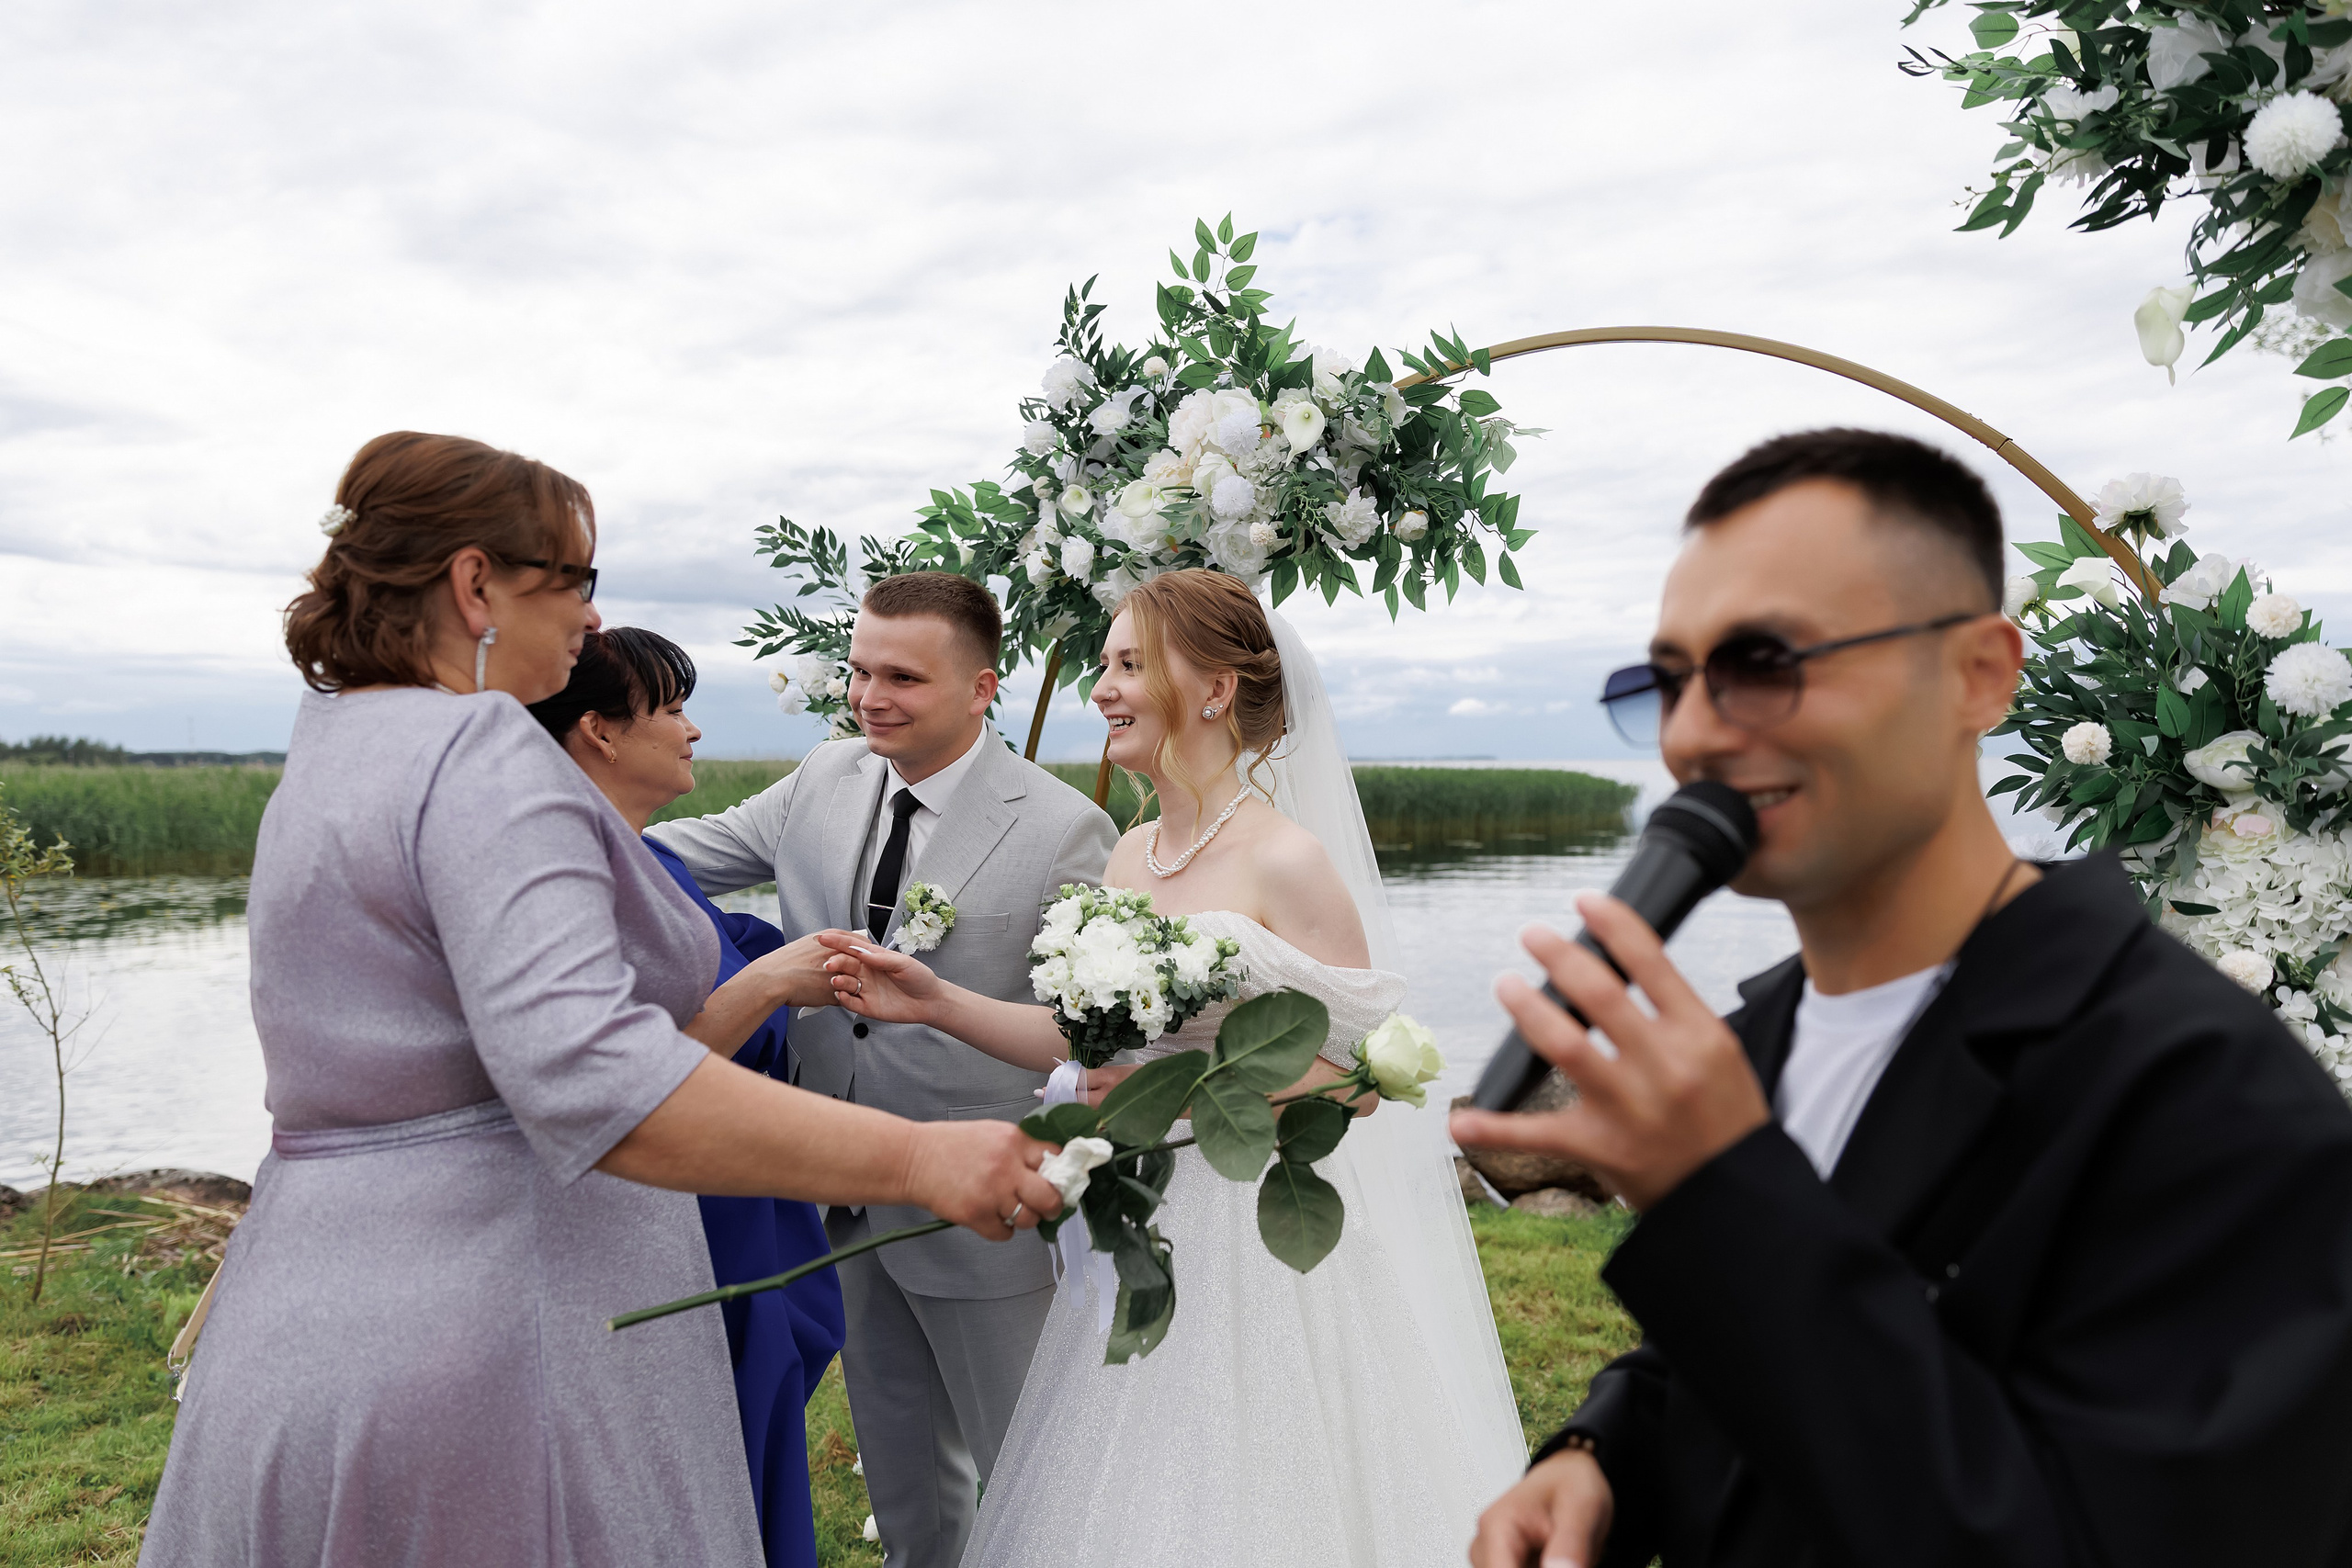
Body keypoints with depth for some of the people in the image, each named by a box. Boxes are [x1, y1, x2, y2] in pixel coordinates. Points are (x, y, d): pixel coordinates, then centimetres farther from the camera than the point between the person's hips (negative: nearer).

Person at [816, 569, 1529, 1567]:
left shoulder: (1288, 863, -17)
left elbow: (1358, 1073, -16)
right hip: (1149, 1231, 7)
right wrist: (938, 1002, 0)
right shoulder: (1131, 855, 5)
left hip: (1269, 1233, -7)